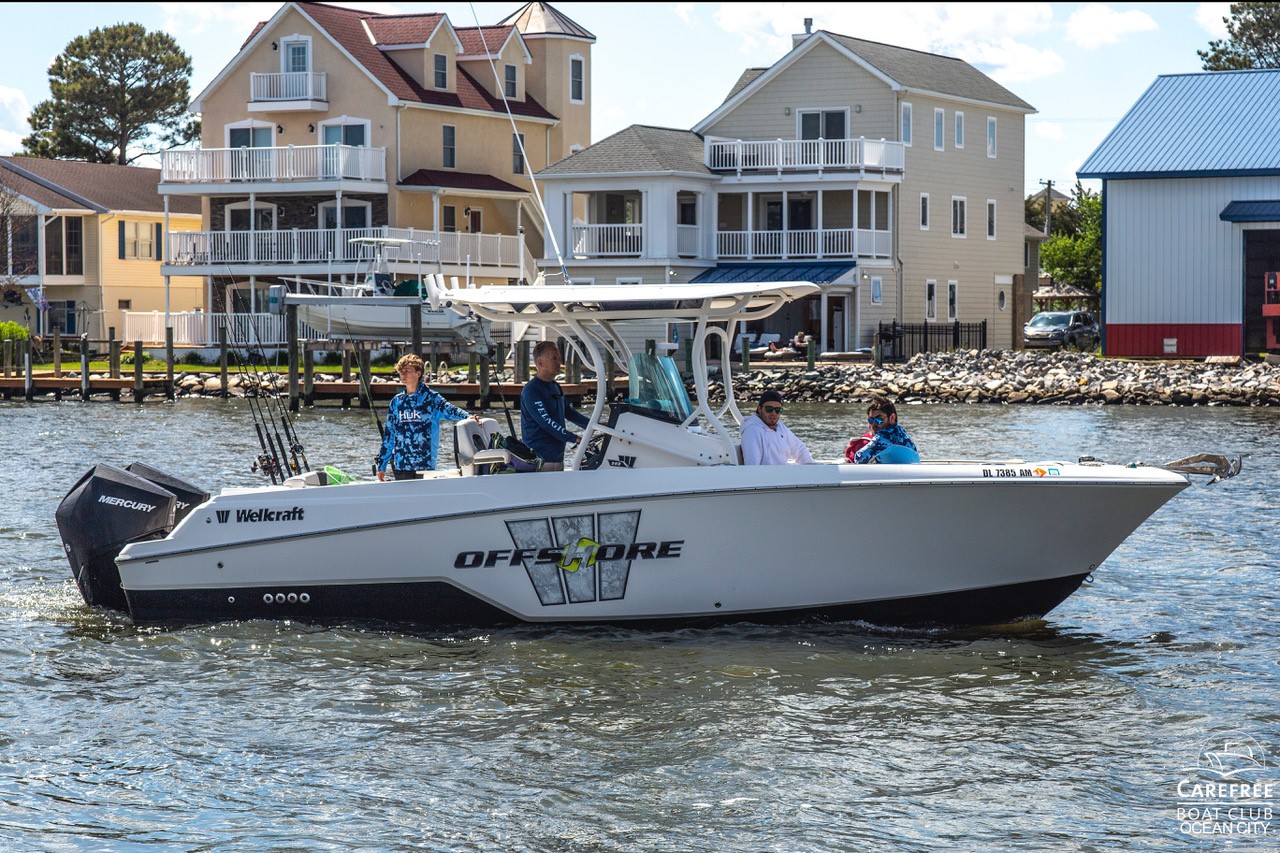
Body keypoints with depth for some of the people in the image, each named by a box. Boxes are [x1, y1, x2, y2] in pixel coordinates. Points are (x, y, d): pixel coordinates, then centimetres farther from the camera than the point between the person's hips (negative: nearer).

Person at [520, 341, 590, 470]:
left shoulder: (555, 386, 17)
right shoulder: (531, 390, -14)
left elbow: (569, 411, 26)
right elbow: (546, 422, -21)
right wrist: (575, 439, -25)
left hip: (557, 458, 9)